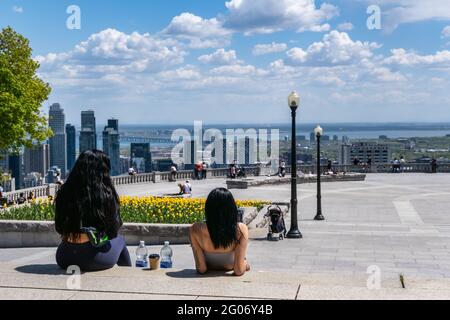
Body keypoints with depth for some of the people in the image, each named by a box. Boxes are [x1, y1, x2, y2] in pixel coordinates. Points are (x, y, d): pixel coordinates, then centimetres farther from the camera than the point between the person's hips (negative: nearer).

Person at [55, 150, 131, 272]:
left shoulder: (64, 192, -1)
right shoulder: (105, 194, -9)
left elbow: (59, 228, 10)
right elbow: (114, 231, -2)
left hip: (64, 260, 3)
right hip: (96, 259, -3)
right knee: (120, 240, 27)